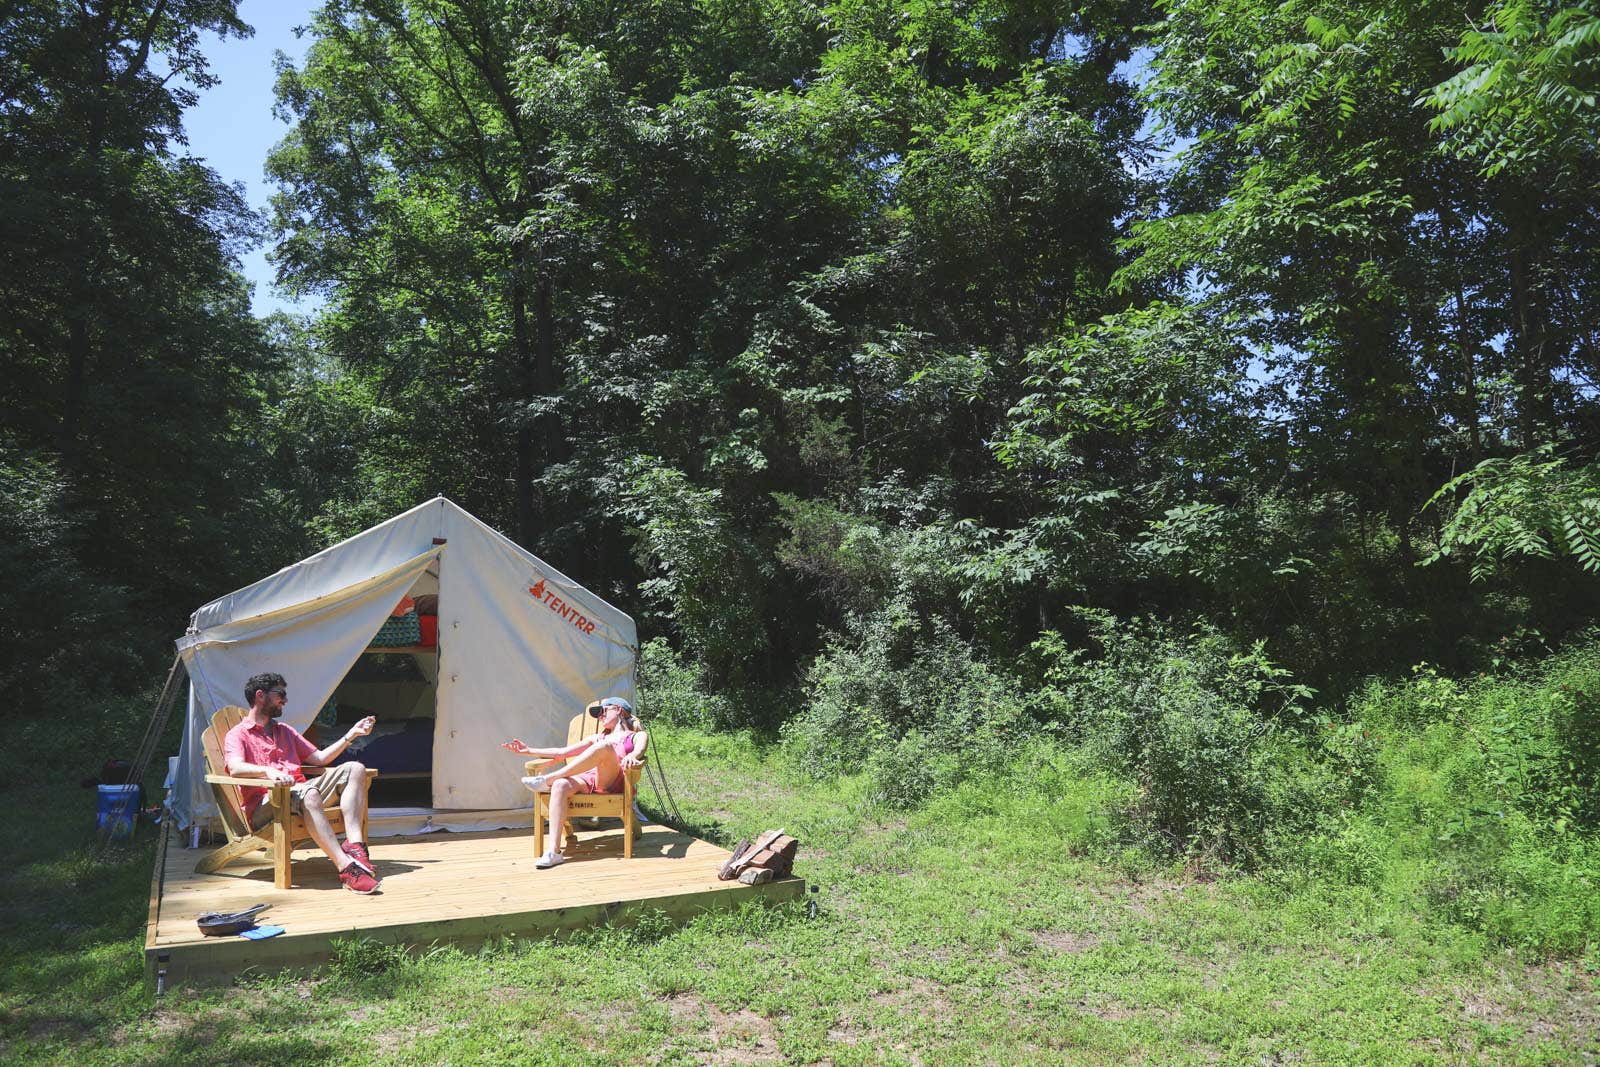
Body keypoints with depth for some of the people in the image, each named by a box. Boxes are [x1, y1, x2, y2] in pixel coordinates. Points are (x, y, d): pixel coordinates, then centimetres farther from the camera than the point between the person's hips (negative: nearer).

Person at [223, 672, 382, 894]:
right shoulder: (237, 735, 9)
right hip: (265, 803, -7)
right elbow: (235, 768, -13)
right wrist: (268, 771, -33)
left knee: (354, 769, -13)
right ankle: (347, 868, -50)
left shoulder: (285, 730, 32)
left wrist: (351, 734, 22)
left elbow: (319, 758, 28)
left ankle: (354, 844, -34)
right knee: (309, 793, -39)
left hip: (299, 791, 7)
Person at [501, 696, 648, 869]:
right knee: (560, 785, -31)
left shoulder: (637, 736, 21)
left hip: (612, 782, -4)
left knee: (604, 746, -33)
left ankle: (547, 779, -28)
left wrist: (631, 757, -29)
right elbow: (561, 753, 30)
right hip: (587, 779, 4)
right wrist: (529, 751, 20)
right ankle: (554, 851, -38)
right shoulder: (597, 738, 36)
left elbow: (639, 751, -4)